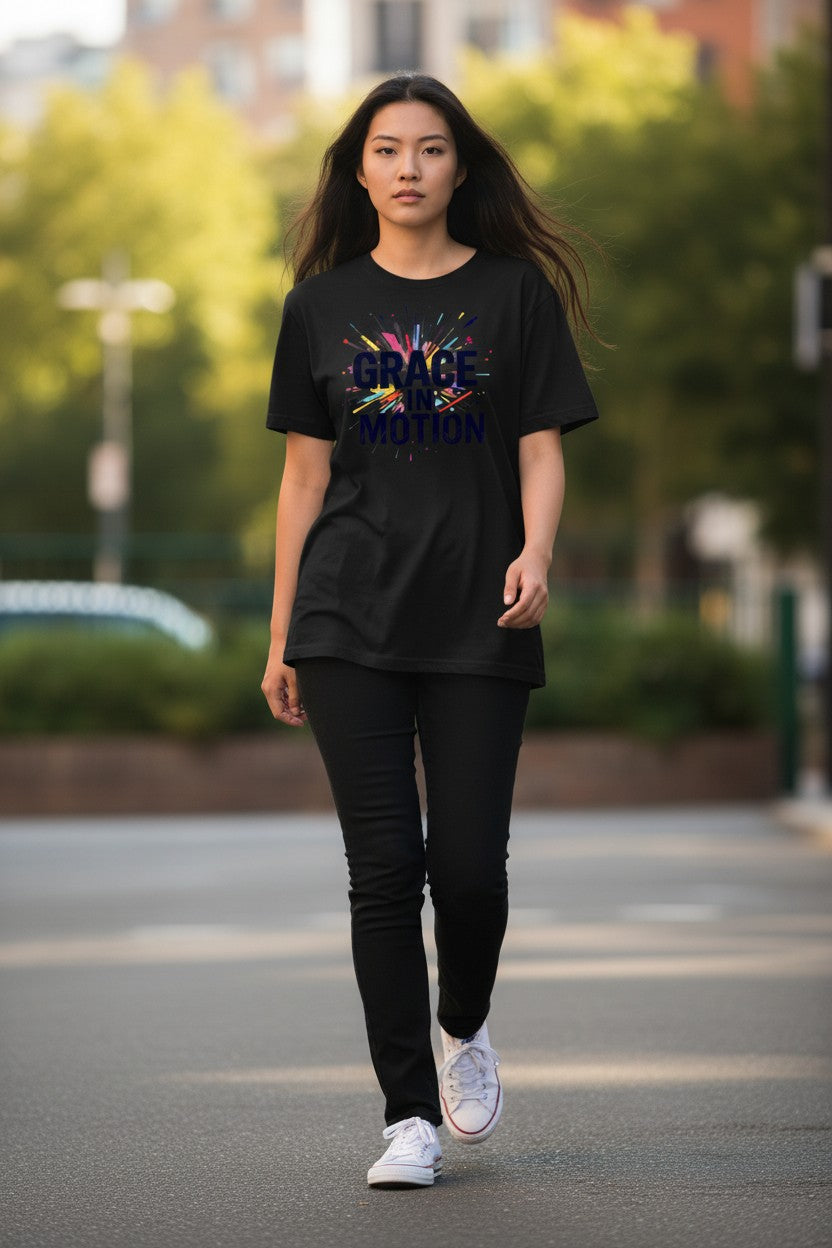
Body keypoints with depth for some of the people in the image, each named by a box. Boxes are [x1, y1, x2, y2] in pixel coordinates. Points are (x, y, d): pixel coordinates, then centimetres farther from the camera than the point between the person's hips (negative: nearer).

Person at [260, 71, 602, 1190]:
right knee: (384, 865, -3)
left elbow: (542, 449, 2)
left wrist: (535, 551, -18)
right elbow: (305, 475, 11)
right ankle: (412, 1118, 3)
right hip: (352, 624, 1)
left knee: (469, 861, -3)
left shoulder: (515, 291, 5)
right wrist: (281, 637, 9)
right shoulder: (323, 303, 9)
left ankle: (465, 1028, 29)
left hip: (478, 625, -1)